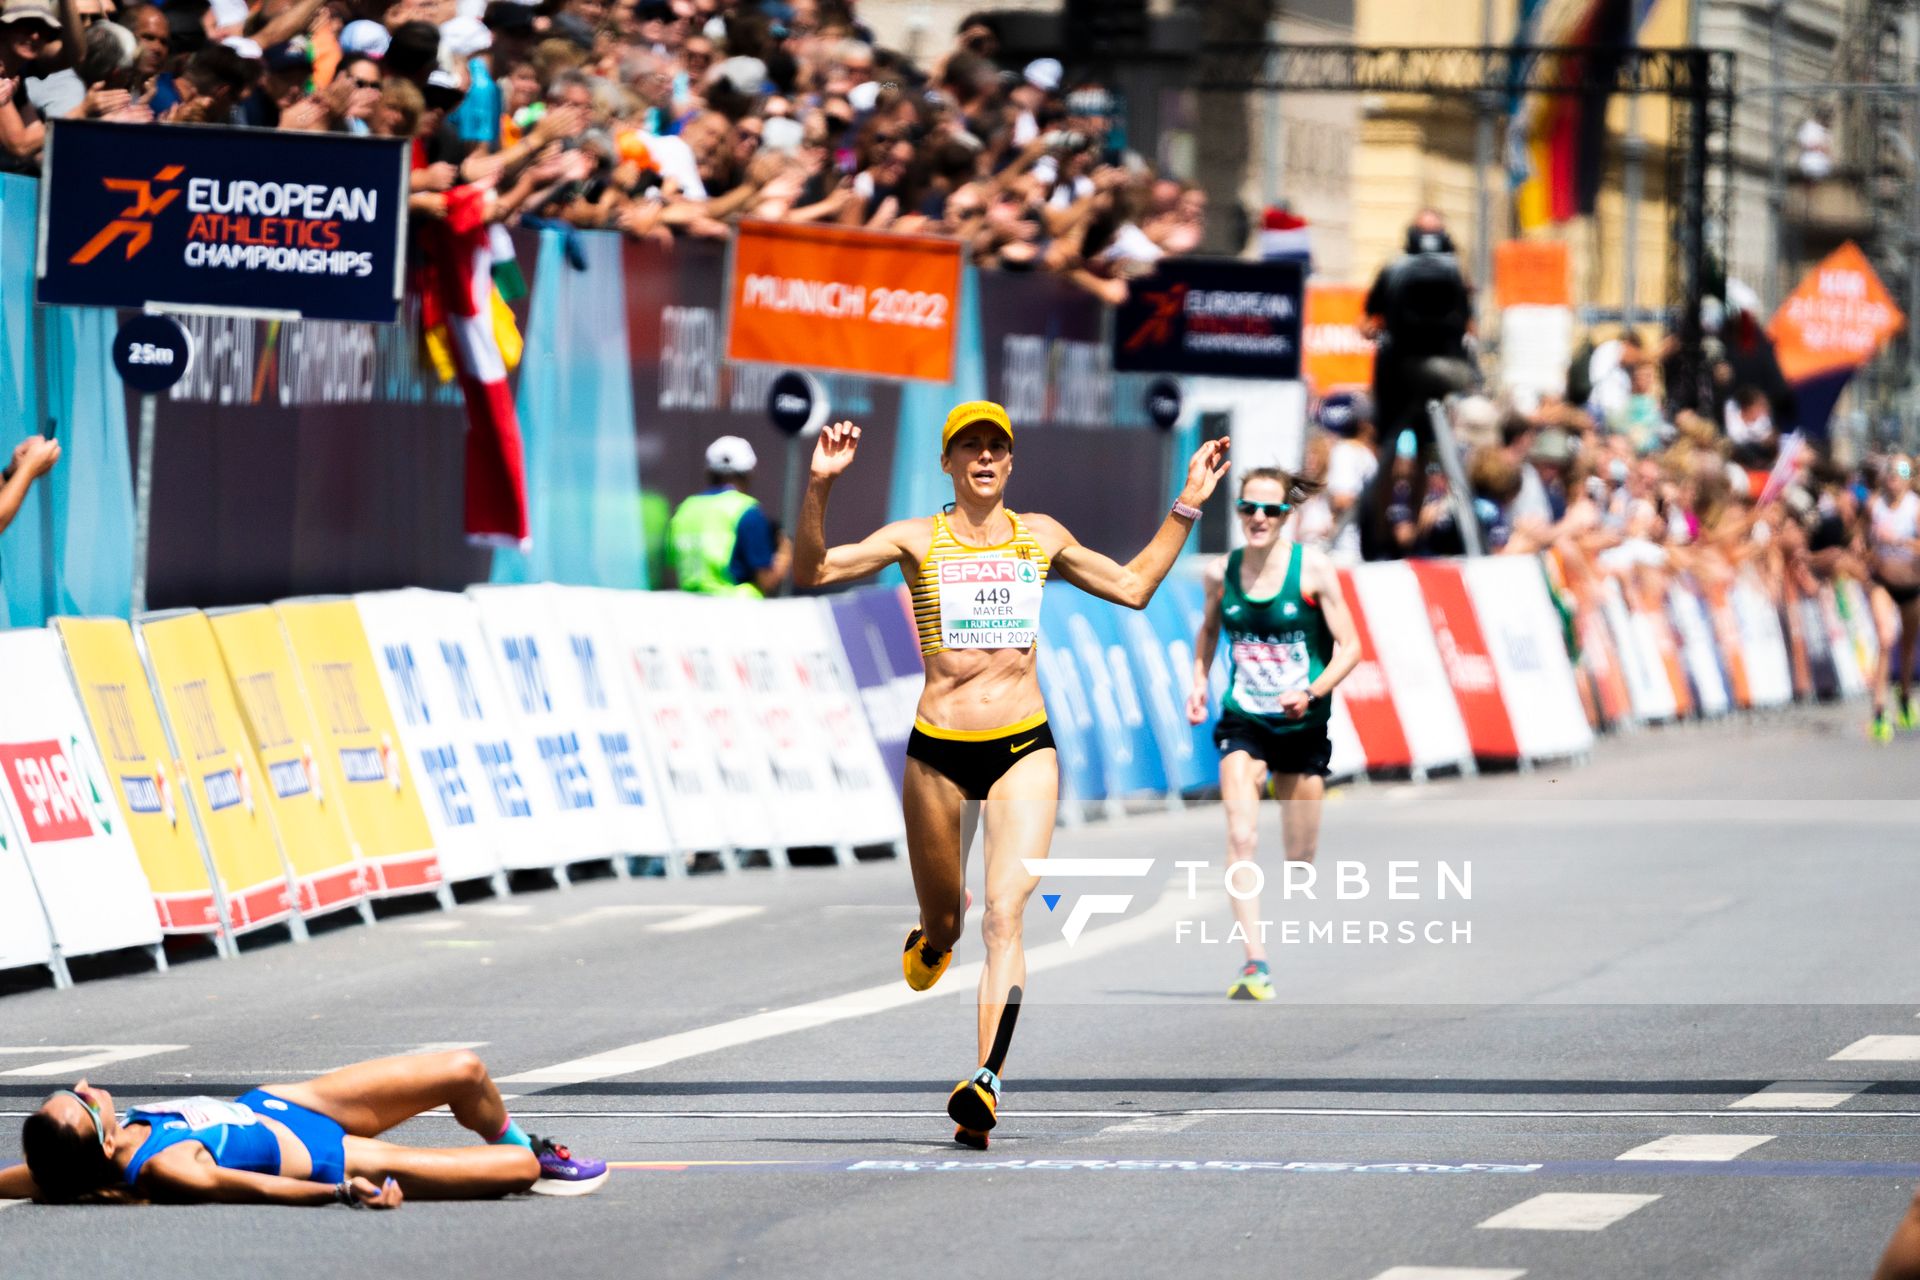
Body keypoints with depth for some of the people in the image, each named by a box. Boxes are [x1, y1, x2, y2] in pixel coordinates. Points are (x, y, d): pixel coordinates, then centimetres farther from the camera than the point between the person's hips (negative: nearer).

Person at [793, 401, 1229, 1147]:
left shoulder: (1041, 537, 11)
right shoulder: (916, 540, 2)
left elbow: (1134, 587, 23)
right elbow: (812, 572, -9)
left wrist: (1187, 506, 19)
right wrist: (819, 490, -23)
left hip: (1024, 748, 1)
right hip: (939, 750, -1)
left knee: (1004, 915, -16)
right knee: (944, 923, 12)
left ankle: (985, 1084, -26)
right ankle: (928, 945, 52)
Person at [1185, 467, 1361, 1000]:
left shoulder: (1313, 569, -9)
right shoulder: (1221, 572, 0)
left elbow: (1348, 645, -7)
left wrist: (1312, 692, -22)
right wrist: (1198, 682, 5)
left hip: (1302, 726, -1)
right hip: (1243, 722, 1)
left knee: (1300, 857, 7)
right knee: (1241, 838, -19)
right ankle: (1255, 964, -25)